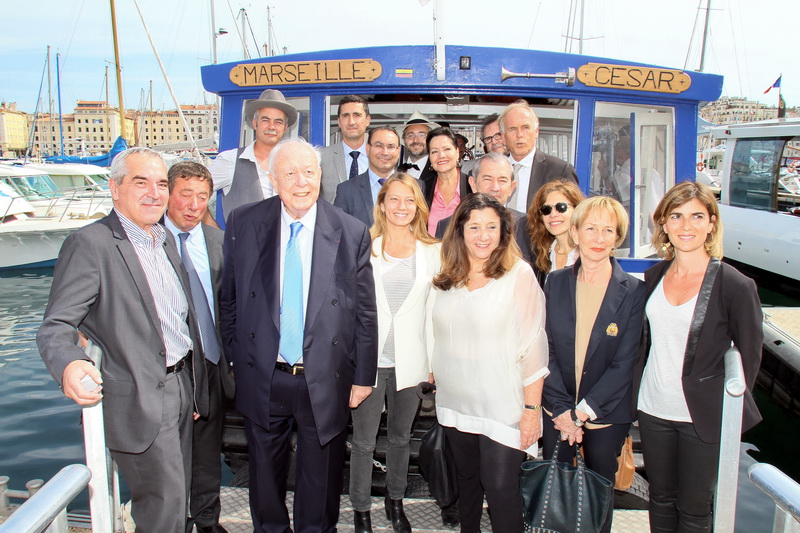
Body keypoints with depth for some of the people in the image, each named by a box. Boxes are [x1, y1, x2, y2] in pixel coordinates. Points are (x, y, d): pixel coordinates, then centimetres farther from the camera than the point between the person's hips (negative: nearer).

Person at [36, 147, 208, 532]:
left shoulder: (165, 240, 12)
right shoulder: (89, 244, -13)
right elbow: (55, 328, -16)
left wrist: (196, 388, 16)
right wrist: (69, 366, -39)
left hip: (180, 389, 7)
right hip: (139, 403, -7)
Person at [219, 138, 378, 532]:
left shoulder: (352, 233, -8)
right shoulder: (243, 225, -4)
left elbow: (365, 311, -3)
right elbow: (229, 300, 4)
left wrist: (364, 377, -1)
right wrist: (236, 359, 3)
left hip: (324, 381, -1)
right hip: (261, 378, 2)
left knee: (321, 477, 17)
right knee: (265, 473, 21)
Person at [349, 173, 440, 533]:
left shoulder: (432, 252, 4)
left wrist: (435, 360, 1)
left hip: (410, 362, 2)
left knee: (401, 436, 18)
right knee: (363, 441, 8)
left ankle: (395, 501, 38)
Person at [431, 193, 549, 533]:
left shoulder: (519, 274, -11)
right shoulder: (447, 278, 5)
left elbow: (534, 343, -12)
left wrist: (532, 408, -13)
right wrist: (434, 377, 9)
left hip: (501, 406, -5)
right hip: (455, 403, 5)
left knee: (500, 488, -2)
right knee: (466, 479, 19)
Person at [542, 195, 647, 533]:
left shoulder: (633, 292, -9)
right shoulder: (555, 282, -1)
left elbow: (625, 363, -11)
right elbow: (546, 349, -2)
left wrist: (582, 412, -14)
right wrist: (562, 410, -10)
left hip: (606, 415, -2)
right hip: (557, 411, 2)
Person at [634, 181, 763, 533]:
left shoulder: (735, 285, -13)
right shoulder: (654, 276, 1)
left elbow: (750, 354, -5)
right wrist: (640, 390, 9)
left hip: (703, 417, -4)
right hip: (653, 411, 4)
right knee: (660, 499, 20)